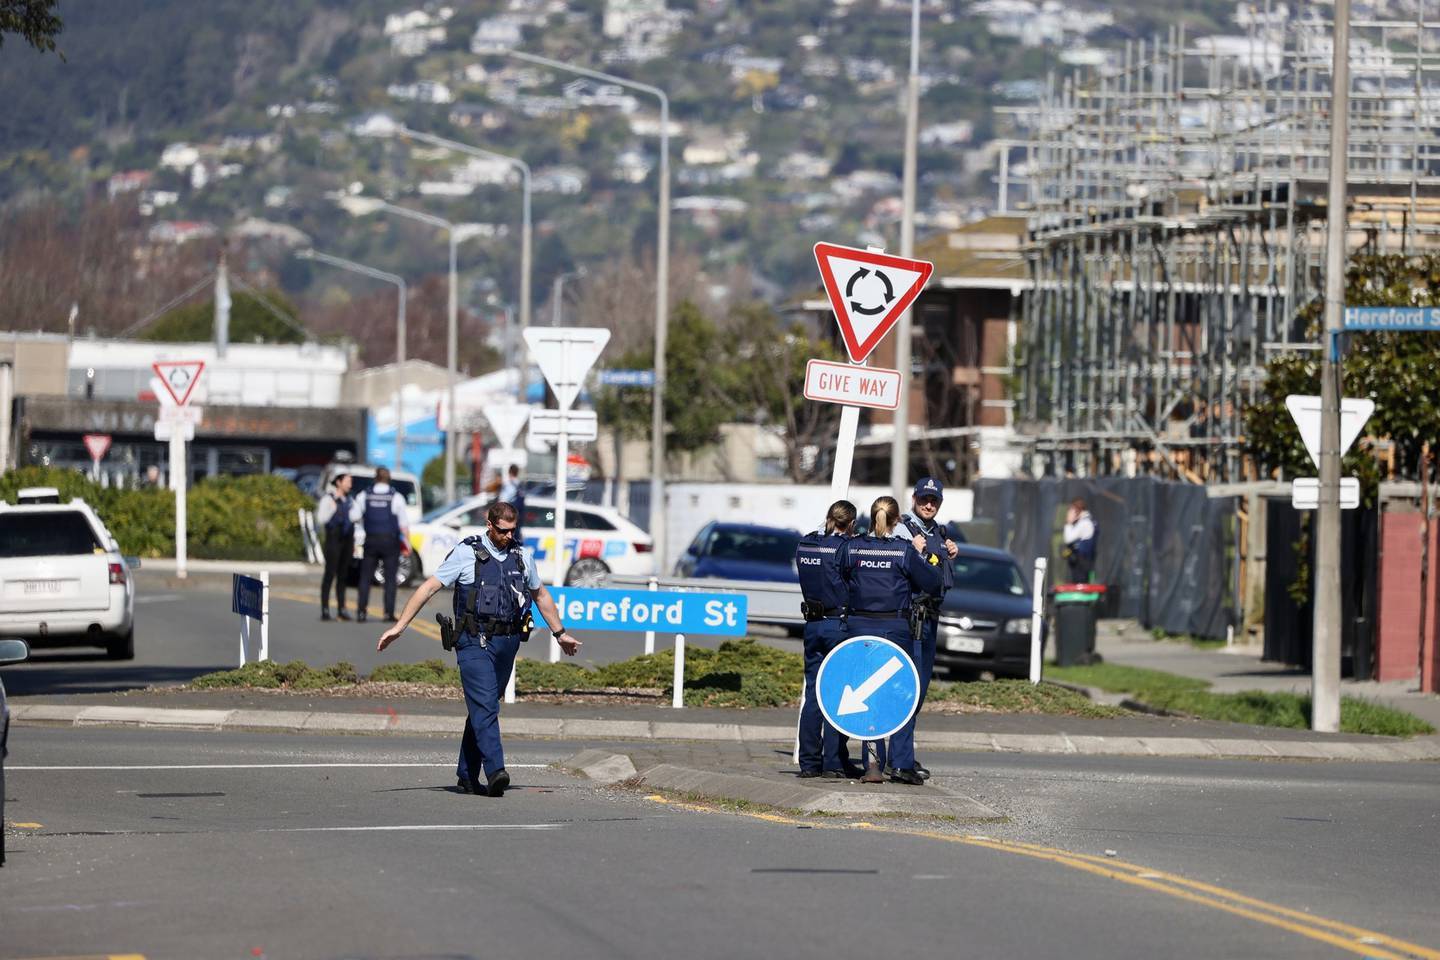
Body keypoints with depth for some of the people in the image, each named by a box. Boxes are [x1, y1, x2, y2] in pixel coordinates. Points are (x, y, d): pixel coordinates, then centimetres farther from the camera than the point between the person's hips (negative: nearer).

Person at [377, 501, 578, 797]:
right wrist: (400, 626, -8)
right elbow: (429, 587, -3)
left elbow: (541, 595, 27)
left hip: (507, 643, 5)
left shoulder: (521, 556, 12)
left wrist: (560, 633, 32)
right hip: (475, 642, -5)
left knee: (482, 708, 11)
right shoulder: (466, 553, -4)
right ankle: (495, 772, -27)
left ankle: (467, 776, 17)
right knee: (484, 707, -16)